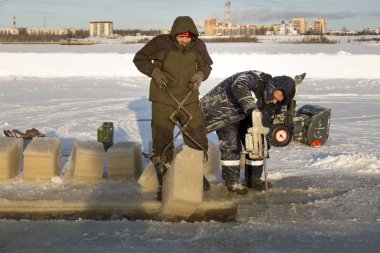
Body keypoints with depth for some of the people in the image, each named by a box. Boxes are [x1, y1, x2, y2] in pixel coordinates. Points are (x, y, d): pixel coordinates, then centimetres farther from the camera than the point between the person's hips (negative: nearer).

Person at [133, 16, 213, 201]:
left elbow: (206, 65, 13)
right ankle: (163, 184, 16)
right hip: (163, 101, -2)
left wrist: (200, 74, -9)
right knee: (161, 145, 1)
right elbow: (139, 59, 0)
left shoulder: (198, 46, -3)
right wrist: (154, 71, -16)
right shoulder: (161, 43, -11)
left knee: (198, 141, 9)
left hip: (189, 100, 3)